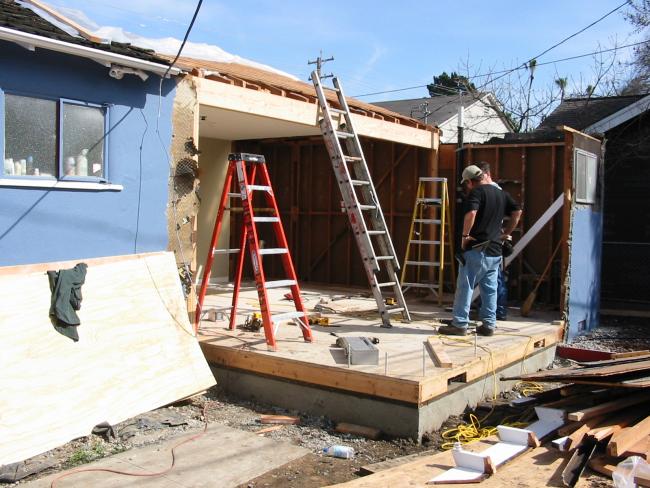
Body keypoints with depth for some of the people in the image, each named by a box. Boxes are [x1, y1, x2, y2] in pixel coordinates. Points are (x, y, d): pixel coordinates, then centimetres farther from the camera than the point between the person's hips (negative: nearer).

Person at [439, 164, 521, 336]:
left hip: (476, 249, -7)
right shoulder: (501, 194, 14)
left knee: (465, 287, -1)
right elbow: (517, 212, 16)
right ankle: (488, 325, 14)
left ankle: (459, 324, 1)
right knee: (490, 289, 11)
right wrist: (505, 233, 18)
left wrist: (465, 235, -14)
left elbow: (471, 214, -25)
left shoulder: (477, 192, -10)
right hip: (495, 251, 7)